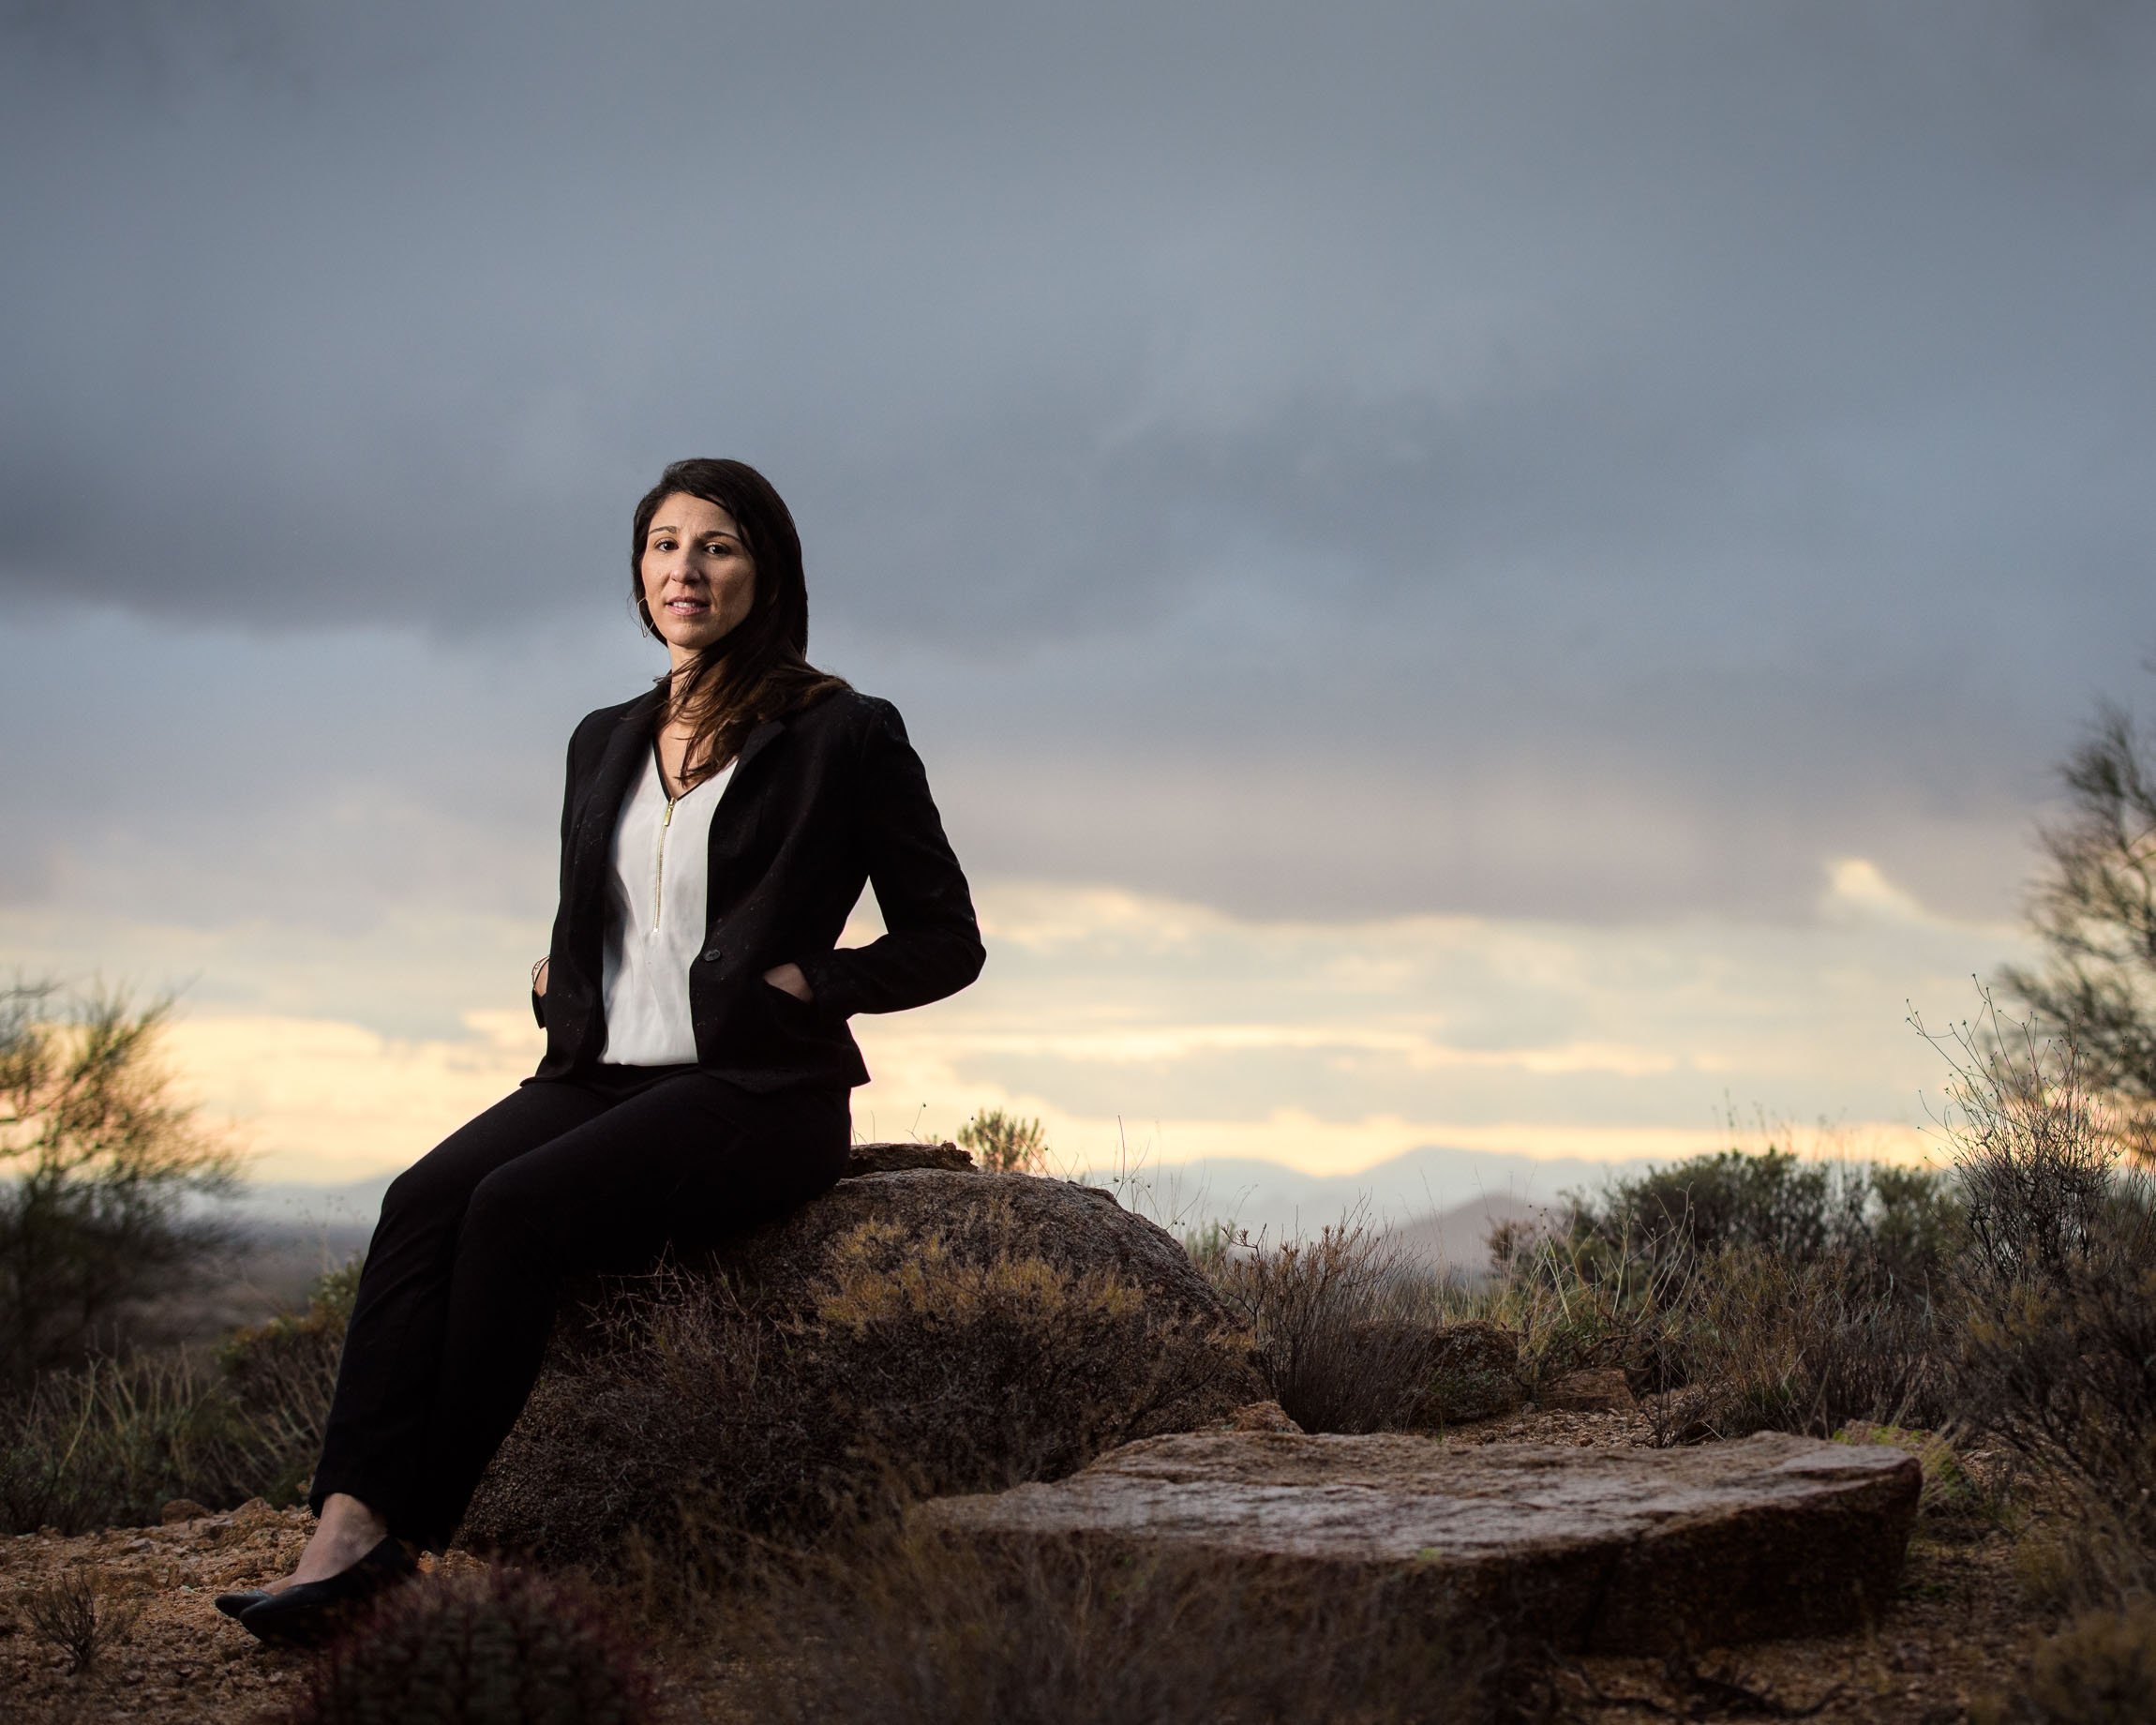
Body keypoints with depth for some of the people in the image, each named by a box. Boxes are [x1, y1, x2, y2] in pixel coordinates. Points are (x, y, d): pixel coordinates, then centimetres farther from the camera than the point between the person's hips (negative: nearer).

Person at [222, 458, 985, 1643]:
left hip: (753, 1092, -5)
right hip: (602, 1073, 6)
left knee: (517, 1208, -29)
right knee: (425, 1201, -24)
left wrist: (795, 982, -9)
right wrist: (554, 979, 7)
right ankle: (347, 1526, -34)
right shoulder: (605, 742, 19)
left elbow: (945, 943, 4)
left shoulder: (843, 735, 1)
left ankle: (417, 1536, -22)